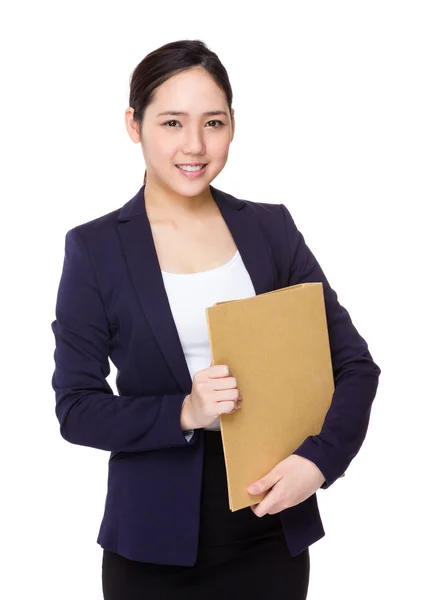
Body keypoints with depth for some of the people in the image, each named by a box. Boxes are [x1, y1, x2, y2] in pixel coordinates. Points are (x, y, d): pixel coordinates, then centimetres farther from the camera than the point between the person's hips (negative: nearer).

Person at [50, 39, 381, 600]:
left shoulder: (271, 227, 1)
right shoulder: (95, 248, -5)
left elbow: (354, 363, 2)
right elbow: (76, 407, -4)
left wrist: (319, 457, -14)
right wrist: (184, 413, -19)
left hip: (274, 528, 2)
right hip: (156, 540, -2)